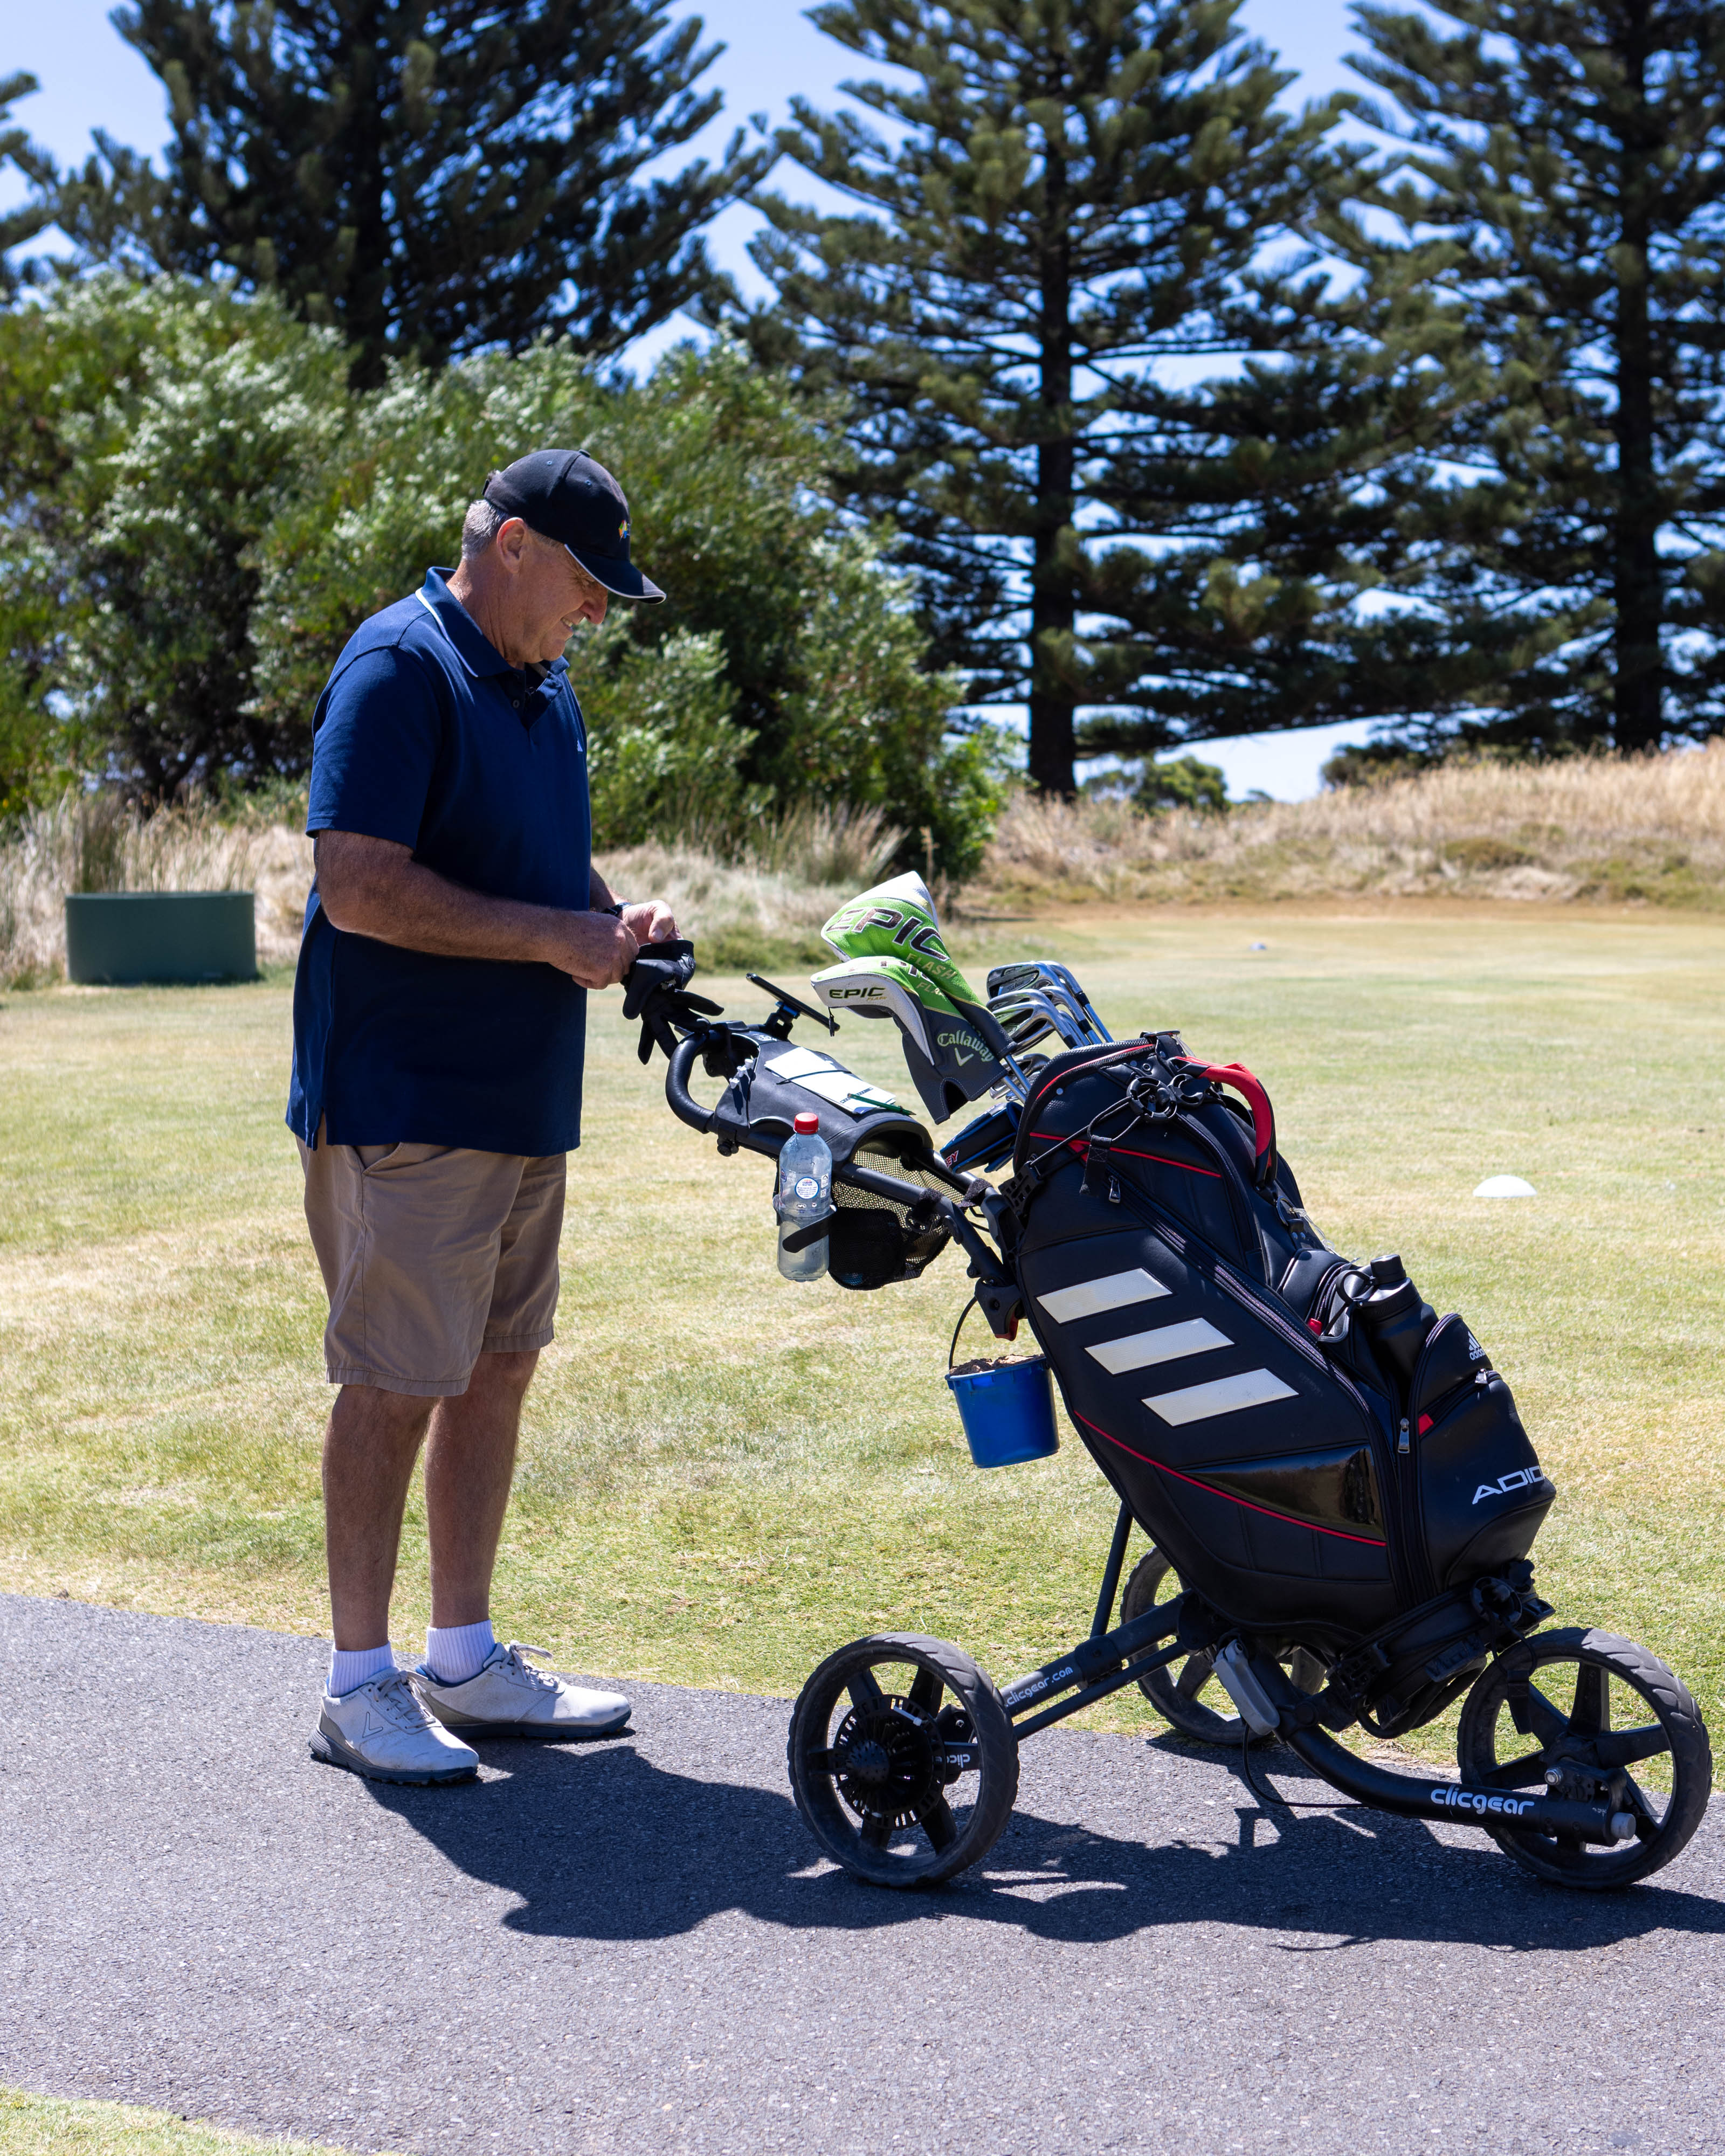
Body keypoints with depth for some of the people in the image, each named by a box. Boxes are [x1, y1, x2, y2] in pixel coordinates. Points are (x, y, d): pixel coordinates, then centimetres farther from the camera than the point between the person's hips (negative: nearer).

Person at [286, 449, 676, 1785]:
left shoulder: (545, 692, 16)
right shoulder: (400, 669, -13)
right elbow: (361, 887, -21)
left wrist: (614, 919, 6)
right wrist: (555, 937, -18)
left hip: (522, 1100, 9)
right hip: (406, 1104, -9)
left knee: (498, 1369, 12)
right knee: (395, 1385, -2)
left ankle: (466, 1661, 23)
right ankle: (360, 1686, 9)